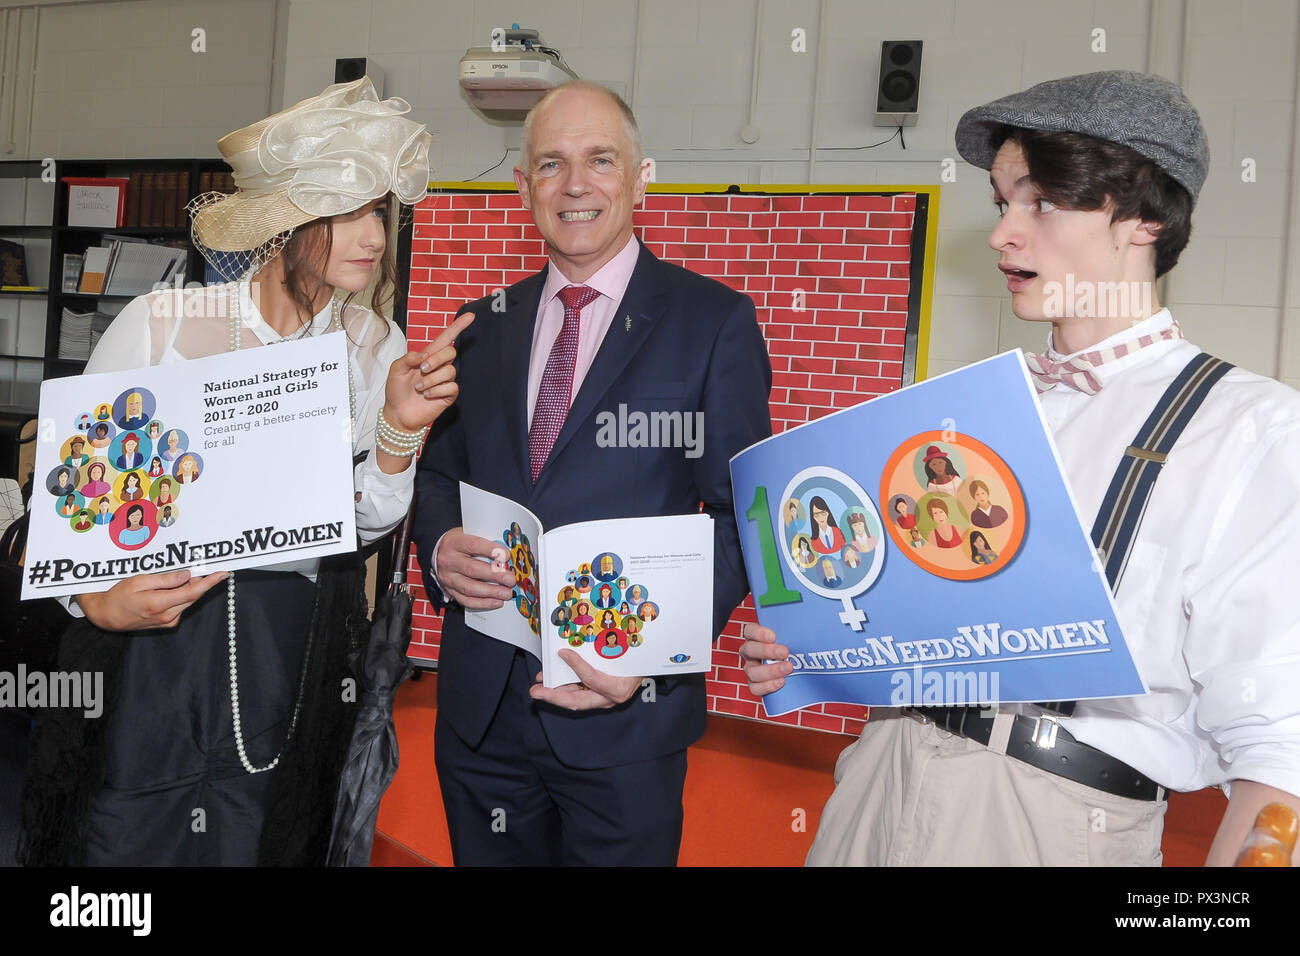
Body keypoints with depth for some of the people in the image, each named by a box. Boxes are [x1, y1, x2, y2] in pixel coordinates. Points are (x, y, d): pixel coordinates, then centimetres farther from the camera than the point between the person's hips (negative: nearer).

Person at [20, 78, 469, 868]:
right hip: (150, 644, -2)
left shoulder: (377, 344, -1)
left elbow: (364, 526, 1)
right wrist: (95, 598, -18)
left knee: (265, 842, 15)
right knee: (122, 840, 10)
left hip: (294, 661, 3)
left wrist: (399, 432, -15)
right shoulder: (162, 323, -11)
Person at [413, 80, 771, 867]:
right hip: (480, 703, 4)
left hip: (624, 710, -4)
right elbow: (441, 470, 14)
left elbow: (740, 513, -6)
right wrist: (440, 546, -9)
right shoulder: (486, 325, 10)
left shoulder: (714, 321, -4)